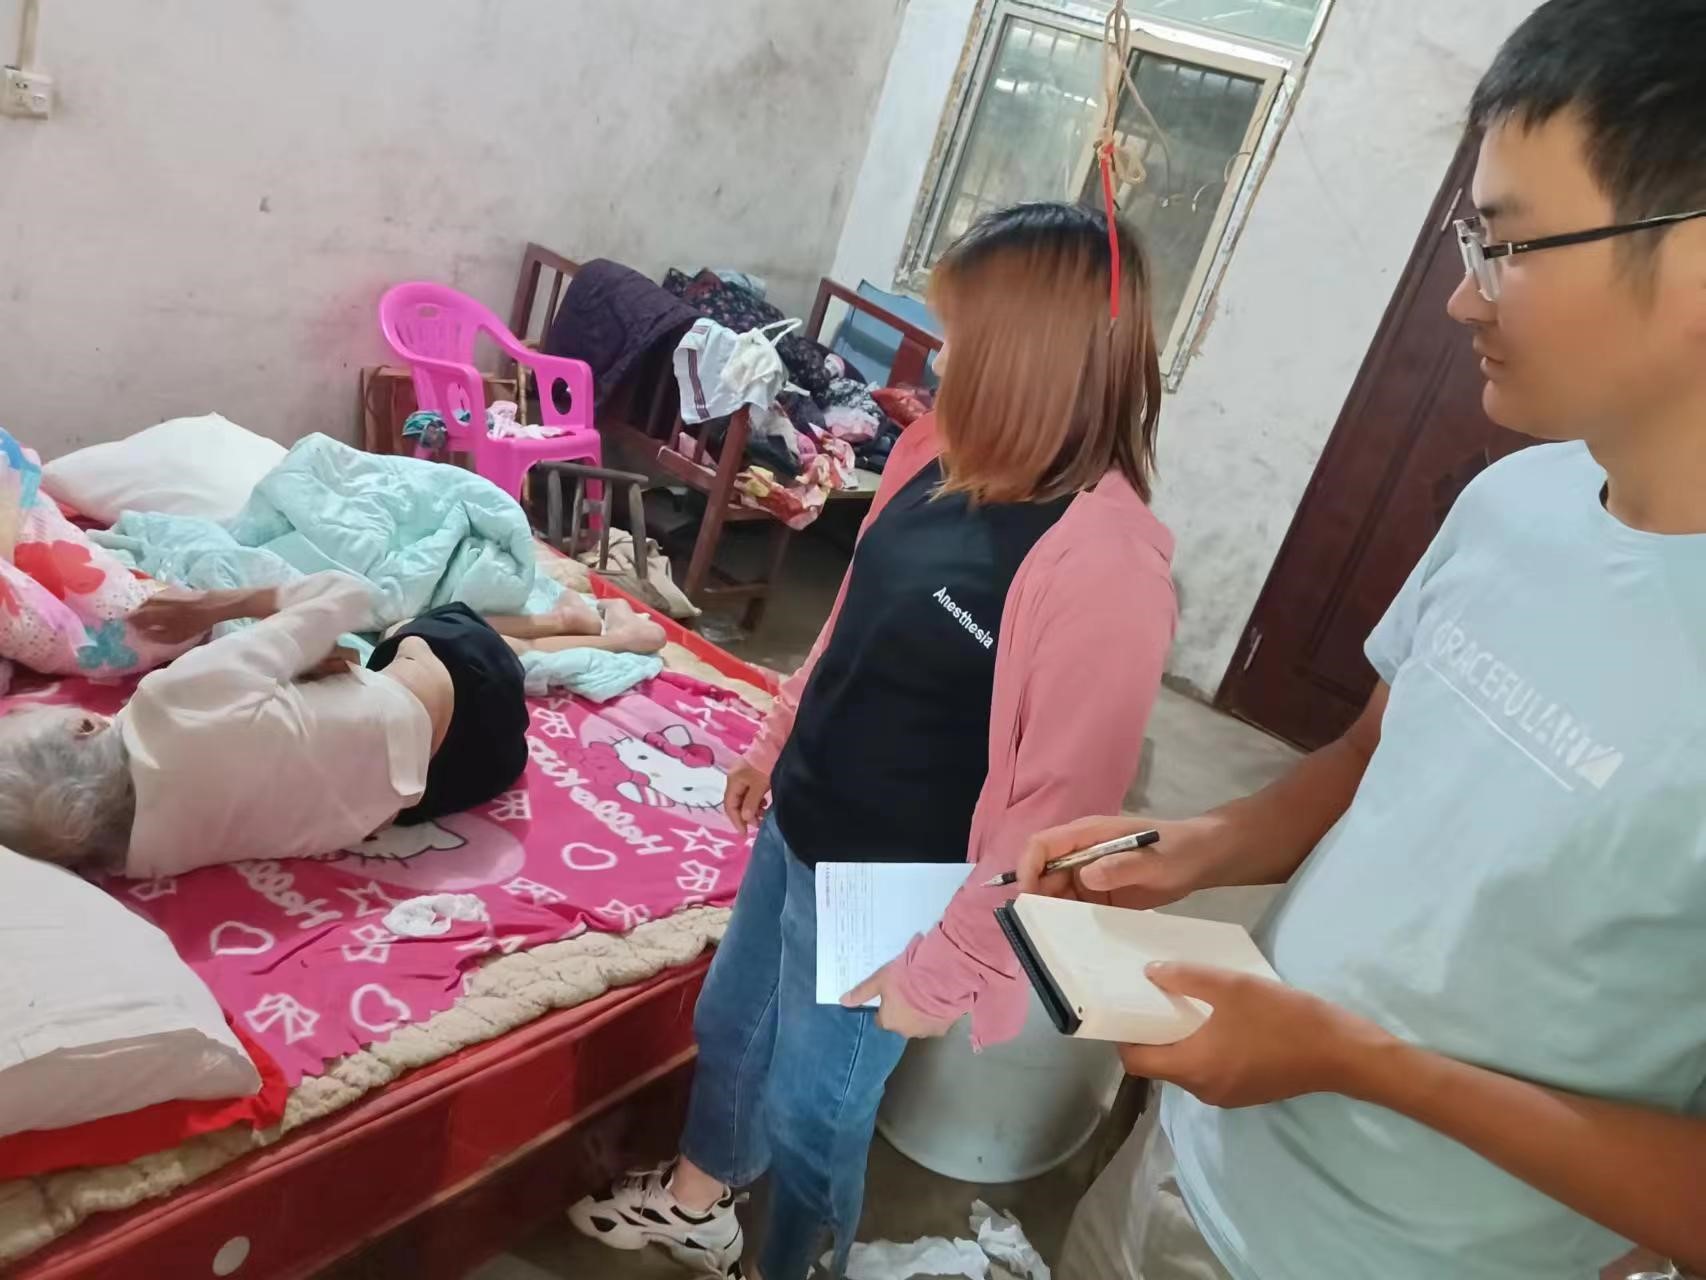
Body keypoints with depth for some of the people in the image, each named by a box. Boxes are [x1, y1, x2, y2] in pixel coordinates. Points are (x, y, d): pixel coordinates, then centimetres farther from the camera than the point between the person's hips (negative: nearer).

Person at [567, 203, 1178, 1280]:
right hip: (798, 826, 8)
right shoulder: (945, 456, -4)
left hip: (887, 886, -8)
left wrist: (946, 967, -18)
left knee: (811, 1107, 15)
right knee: (731, 1020, 27)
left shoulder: (1106, 563, -29)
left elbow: (1059, 810, -25)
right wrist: (777, 741, 18)